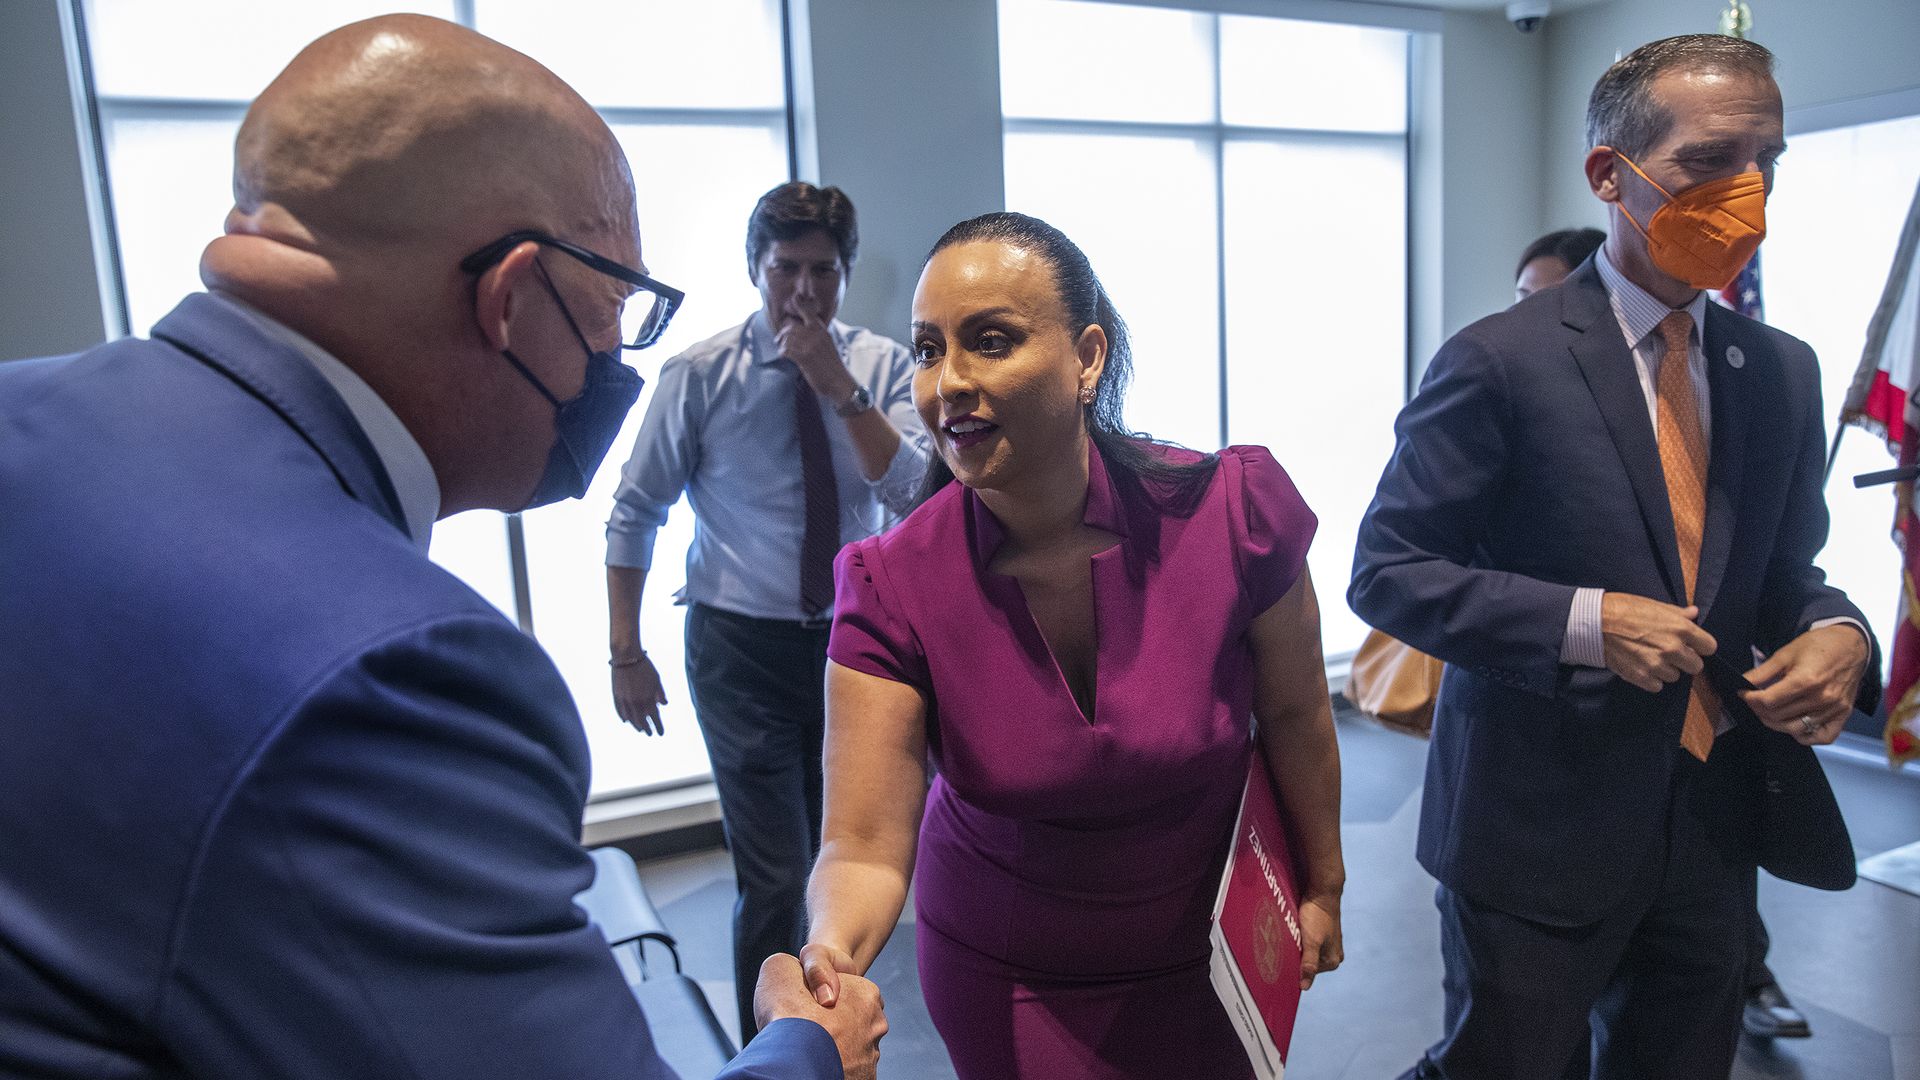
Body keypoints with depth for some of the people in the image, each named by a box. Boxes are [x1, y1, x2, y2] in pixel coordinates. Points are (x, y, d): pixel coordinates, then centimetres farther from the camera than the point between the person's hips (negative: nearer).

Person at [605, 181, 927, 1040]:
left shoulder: (884, 367, -3)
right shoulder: (700, 374, -9)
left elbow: (913, 491, -16)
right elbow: (634, 514, -4)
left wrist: (838, 385, -24)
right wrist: (625, 653, -5)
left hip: (853, 643, 4)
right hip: (744, 648, -3)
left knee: (840, 857, 21)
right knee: (776, 878, -5)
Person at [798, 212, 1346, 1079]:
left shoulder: (1231, 512, -24)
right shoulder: (897, 586, -24)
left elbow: (1293, 714, -8)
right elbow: (866, 844, -25)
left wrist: (1322, 887, 5)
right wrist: (832, 954, -46)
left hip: (1212, 945, 1)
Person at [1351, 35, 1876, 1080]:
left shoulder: (1784, 372, 6)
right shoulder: (1500, 361, -14)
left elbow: (1785, 569, 16)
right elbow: (1386, 572, -14)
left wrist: (1837, 631, -7)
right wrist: (1587, 623, -23)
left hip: (1717, 822, 6)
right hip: (1538, 827, -6)